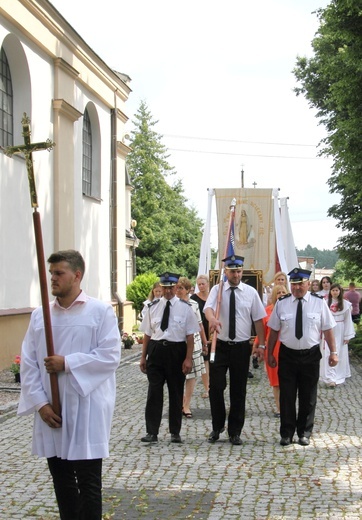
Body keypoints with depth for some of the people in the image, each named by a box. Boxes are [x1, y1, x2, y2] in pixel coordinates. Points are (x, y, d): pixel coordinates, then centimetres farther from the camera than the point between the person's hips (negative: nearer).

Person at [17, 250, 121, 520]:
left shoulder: (101, 311, -5)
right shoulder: (39, 315, 6)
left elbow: (110, 356, -12)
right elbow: (28, 363, 3)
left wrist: (67, 363, -17)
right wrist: (40, 403, -7)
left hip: (87, 410, -4)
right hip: (51, 412, 4)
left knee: (88, 482, 3)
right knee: (61, 478, 14)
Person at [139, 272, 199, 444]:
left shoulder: (184, 307, -2)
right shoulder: (153, 307, 6)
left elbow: (190, 335, -3)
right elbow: (147, 333, 10)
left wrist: (188, 359, -9)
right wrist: (143, 357, 8)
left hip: (176, 351, -1)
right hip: (156, 350, 2)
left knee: (176, 392, 8)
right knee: (154, 391, 1)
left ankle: (175, 432, 20)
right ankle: (152, 432, 7)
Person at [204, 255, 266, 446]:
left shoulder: (251, 292, 1)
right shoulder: (217, 290, -2)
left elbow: (258, 319, 2)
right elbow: (208, 307, -21)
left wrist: (261, 345, -4)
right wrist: (212, 319, -44)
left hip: (242, 347, 1)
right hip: (220, 345, -1)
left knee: (238, 390, 7)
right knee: (216, 387, -3)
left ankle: (235, 432, 19)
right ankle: (217, 427, 18)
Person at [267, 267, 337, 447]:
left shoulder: (319, 303, -4)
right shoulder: (281, 303, -2)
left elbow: (328, 329, -2)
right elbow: (274, 330, 2)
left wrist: (333, 352, -5)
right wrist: (270, 353, 2)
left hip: (311, 355, 0)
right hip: (288, 355, 0)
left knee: (308, 397, 10)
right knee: (287, 396, 6)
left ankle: (304, 432, 25)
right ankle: (287, 433, 19)